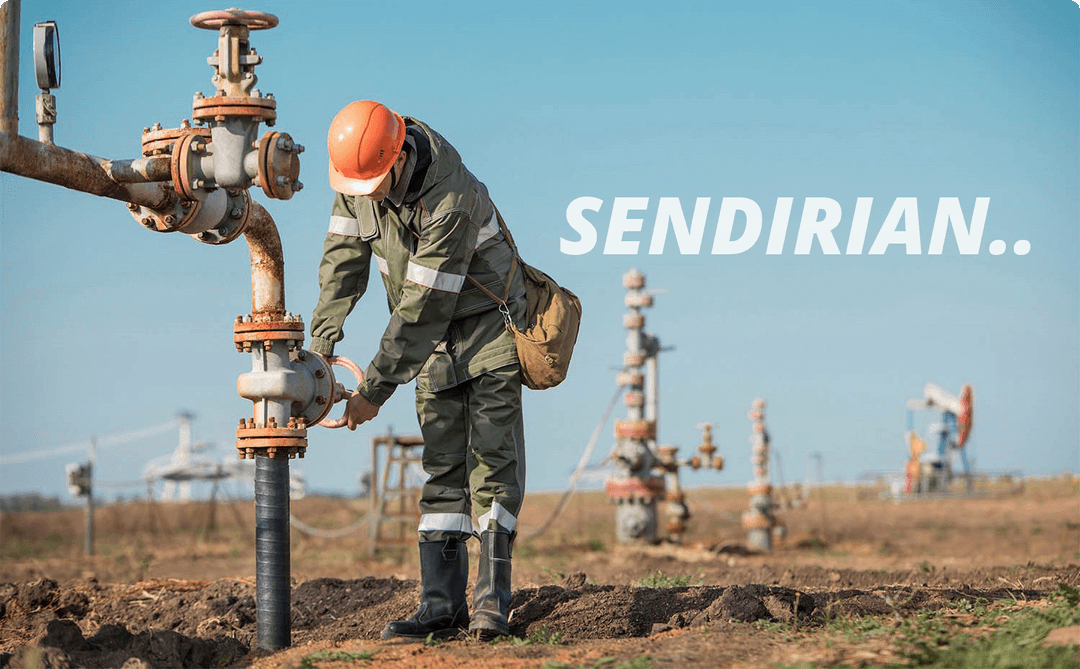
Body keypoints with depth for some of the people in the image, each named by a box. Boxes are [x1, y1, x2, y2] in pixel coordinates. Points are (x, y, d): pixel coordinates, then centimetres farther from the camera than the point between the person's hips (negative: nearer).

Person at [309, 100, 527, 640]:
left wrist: (376, 389, -25)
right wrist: (321, 345, -11)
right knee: (443, 466, 2)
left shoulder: (451, 200, -32)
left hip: (486, 321, -6)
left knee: (492, 459, -12)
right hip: (434, 337, 6)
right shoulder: (359, 173, -9)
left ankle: (492, 600, -12)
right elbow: (344, 257, -1)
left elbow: (423, 308, -29)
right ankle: (442, 605, -1)